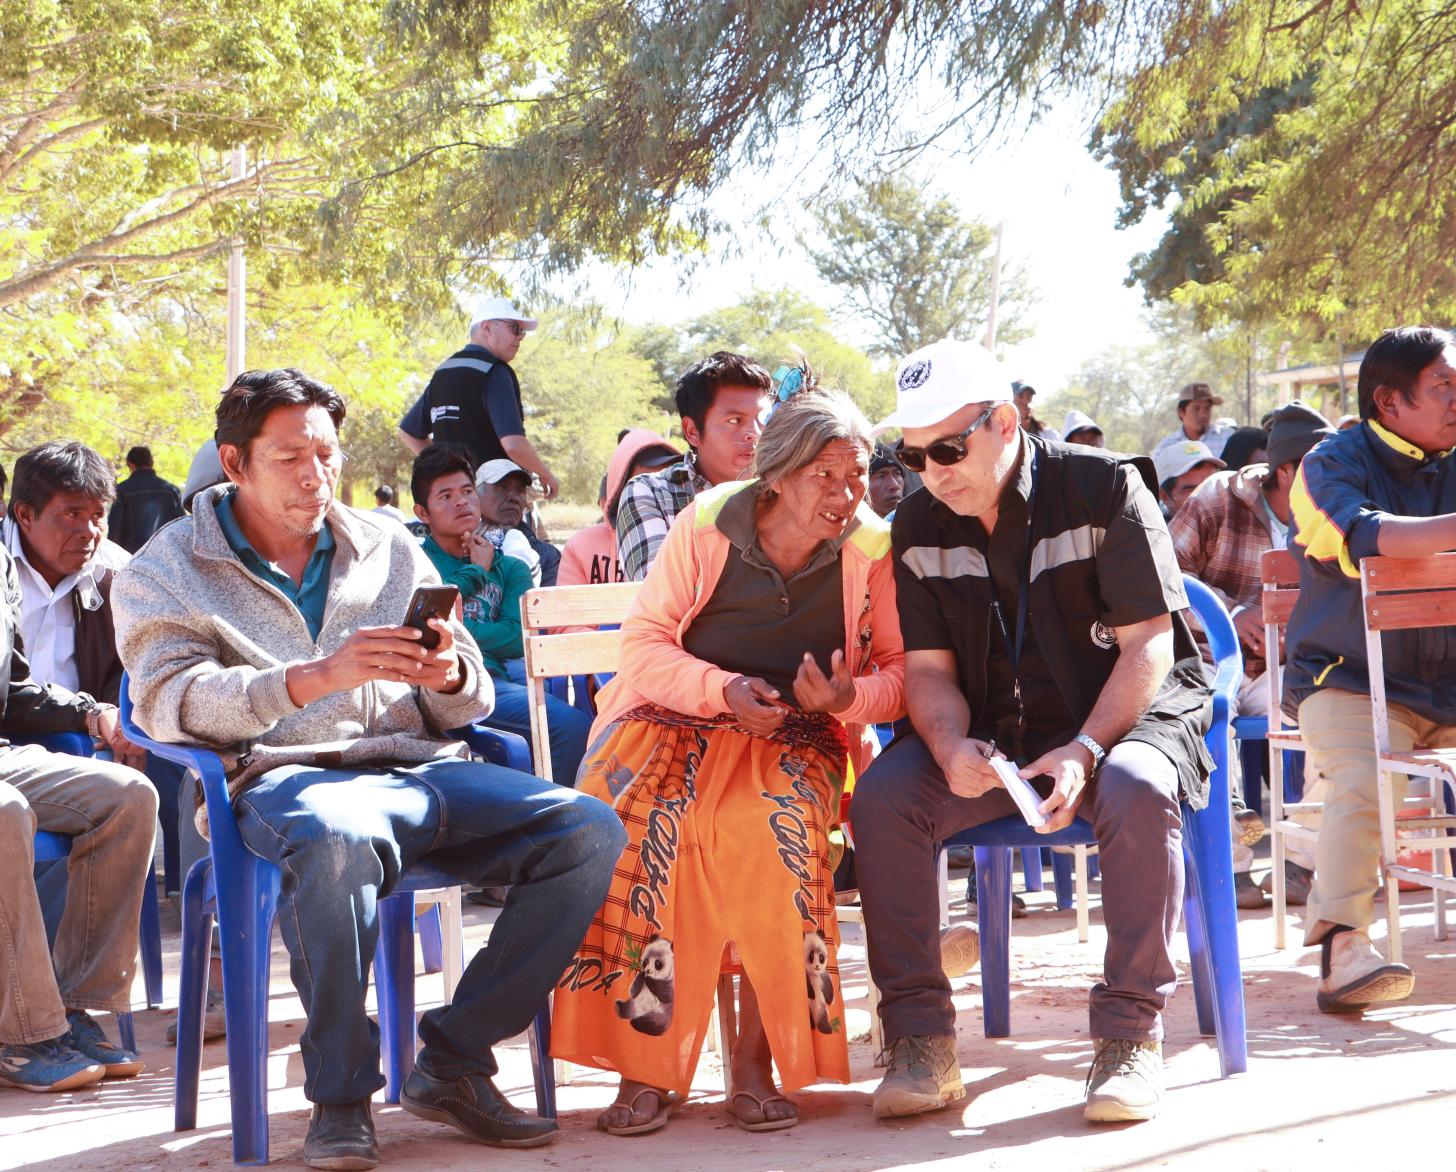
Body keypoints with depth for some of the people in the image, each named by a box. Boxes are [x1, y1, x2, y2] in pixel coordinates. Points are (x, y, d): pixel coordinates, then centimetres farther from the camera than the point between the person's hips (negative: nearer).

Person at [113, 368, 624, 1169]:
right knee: (337, 840, -42)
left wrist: (448, 676, -6)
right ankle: (339, 1097, -24)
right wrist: (318, 676, -22)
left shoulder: (388, 547, 22)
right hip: (284, 778, -5)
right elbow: (169, 699, -9)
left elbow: (469, 703, 20)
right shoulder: (165, 573, 11)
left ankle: (453, 1061, -11)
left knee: (589, 831, -19)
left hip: (420, 769, 5)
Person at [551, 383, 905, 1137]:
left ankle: (755, 1061, -24)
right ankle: (645, 1064, -26)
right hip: (678, 717, 0)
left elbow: (902, 670, 3)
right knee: (634, 823, -32)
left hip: (795, 737, 0)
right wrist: (724, 690, -17)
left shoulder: (874, 549, -2)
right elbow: (644, 642, -1)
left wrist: (851, 696, -19)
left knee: (773, 831, -35)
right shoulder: (707, 524, -2)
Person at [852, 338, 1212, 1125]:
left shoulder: (1104, 489, -11)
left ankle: (1130, 1032, -26)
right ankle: (920, 1036, -19)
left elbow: (1149, 646, -13)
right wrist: (952, 748, -21)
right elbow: (929, 669, 2)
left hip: (1125, 716, -4)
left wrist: (1086, 751, -27)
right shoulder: (918, 529, 3)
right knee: (881, 795, -23)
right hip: (993, 737, 4)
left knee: (1137, 791, -38)